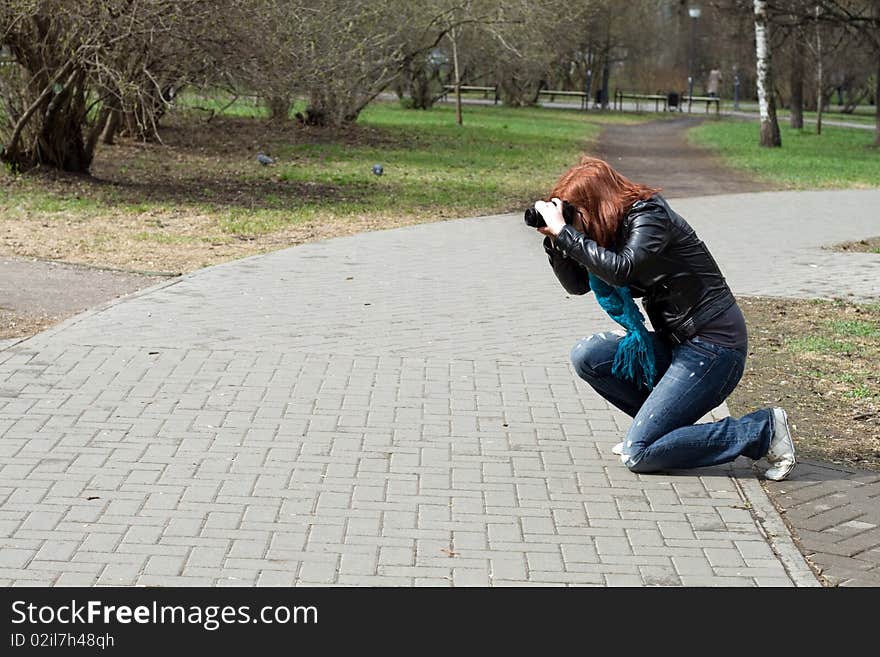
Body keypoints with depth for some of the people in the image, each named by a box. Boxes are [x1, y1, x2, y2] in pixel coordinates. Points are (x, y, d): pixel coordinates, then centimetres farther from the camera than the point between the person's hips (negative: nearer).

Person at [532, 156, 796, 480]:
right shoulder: (618, 226, 12)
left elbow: (621, 271, -31)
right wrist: (554, 240, -1)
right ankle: (658, 420, 11)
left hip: (714, 347, -9)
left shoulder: (650, 216, -14)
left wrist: (565, 233, -26)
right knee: (586, 356, -2)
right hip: (676, 343, 9)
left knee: (638, 454, -13)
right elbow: (577, 283, 13)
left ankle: (764, 430, -6)